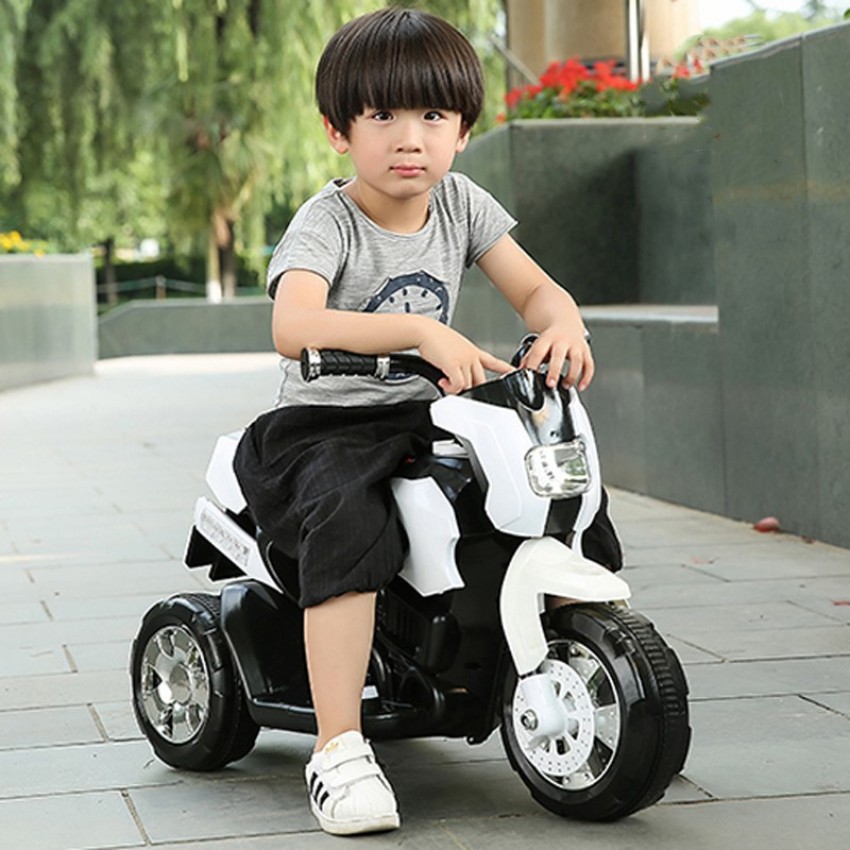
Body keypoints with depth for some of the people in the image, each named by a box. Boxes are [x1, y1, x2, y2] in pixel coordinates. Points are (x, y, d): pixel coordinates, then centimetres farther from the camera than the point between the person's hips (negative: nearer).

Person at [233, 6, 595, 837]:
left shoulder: (460, 204, 5)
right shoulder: (326, 223, -15)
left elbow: (534, 287, 4)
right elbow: (292, 327, -33)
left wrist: (562, 325, -22)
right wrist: (421, 330, -46)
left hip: (424, 422, 6)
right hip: (319, 426, -6)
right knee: (348, 518, -36)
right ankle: (339, 750, -32)